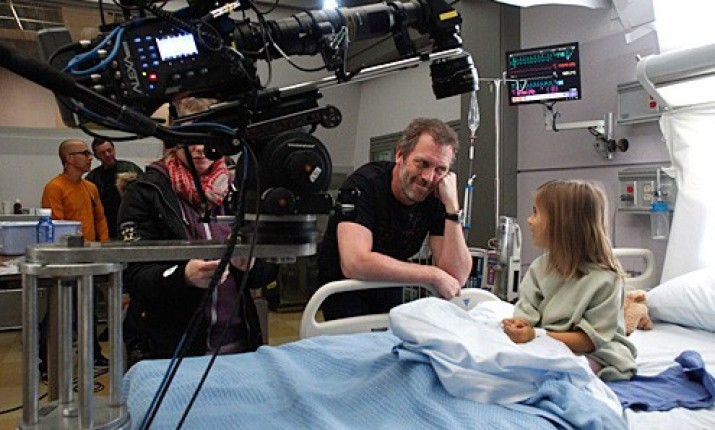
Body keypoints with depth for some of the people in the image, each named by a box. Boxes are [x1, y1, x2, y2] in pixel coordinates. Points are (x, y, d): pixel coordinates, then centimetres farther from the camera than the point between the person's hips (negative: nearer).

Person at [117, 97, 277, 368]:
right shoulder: (144, 193, -3)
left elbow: (267, 272, 6)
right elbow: (132, 275, -10)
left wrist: (250, 263, -16)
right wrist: (183, 276, -28)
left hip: (235, 343, 3)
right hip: (165, 348, -3)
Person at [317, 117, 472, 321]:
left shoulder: (437, 199, -12)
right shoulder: (365, 183, -24)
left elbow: (457, 278, -18)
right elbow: (354, 263, -37)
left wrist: (452, 205, -26)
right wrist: (433, 275, -30)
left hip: (390, 292, 5)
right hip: (344, 287, -4)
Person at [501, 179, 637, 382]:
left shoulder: (604, 280, -15)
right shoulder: (540, 266, 3)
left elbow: (592, 340, -15)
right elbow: (526, 312, 2)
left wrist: (537, 335, -26)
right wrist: (519, 326, -24)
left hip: (593, 355, -4)